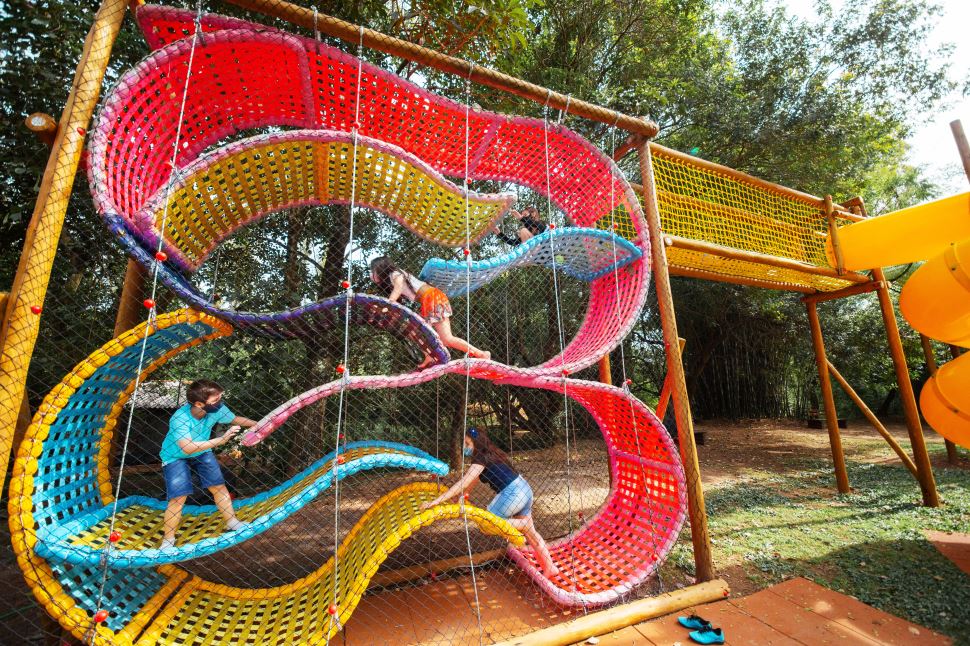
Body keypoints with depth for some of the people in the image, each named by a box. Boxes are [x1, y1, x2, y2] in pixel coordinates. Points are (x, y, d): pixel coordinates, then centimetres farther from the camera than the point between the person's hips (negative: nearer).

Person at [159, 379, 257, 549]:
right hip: (176, 457, -4)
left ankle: (232, 522, 20)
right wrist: (220, 440, -51)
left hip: (202, 452, 4)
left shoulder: (217, 409, -25)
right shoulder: (179, 419, -37)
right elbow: (188, 448, -47)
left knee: (219, 487, 4)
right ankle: (168, 539, 10)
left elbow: (235, 419, -4)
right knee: (178, 497, -13)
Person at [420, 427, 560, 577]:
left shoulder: (481, 458, -14)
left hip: (512, 494, -10)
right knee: (531, 532, 21)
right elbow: (471, 482, 23)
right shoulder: (487, 455, 13)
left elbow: (463, 484, -22)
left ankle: (523, 524, 3)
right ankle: (550, 567, 28)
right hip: (523, 490, 10)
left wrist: (435, 501, -22)